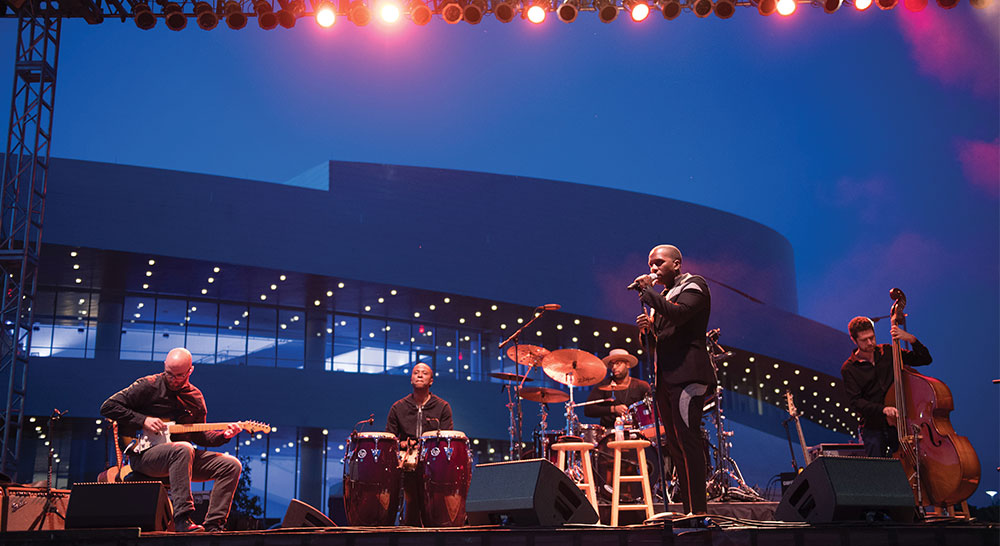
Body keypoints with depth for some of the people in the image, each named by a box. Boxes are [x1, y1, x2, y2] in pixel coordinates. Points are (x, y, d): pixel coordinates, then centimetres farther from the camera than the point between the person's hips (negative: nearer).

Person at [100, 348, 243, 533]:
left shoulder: (196, 398, 13)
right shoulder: (149, 386, -4)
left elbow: (198, 436, 19)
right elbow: (108, 407, -5)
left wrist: (223, 436, 0)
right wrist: (142, 420, -14)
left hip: (182, 456, 6)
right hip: (144, 454, -6)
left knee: (231, 465, -10)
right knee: (183, 449, -39)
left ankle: (213, 526, -15)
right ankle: (182, 520, -41)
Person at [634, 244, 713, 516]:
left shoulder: (693, 285, 1)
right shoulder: (663, 295, 26)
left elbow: (679, 313, -20)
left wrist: (646, 291, -12)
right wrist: (646, 328, 4)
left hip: (686, 374, -9)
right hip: (665, 377, 9)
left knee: (688, 441, -14)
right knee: (675, 445, 6)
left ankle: (698, 511, -15)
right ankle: (688, 509, 9)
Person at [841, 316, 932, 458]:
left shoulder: (888, 353, 8)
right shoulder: (849, 369, -2)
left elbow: (925, 359, 8)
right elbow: (855, 402, -10)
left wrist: (911, 339, -9)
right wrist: (883, 409, -24)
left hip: (897, 424, 2)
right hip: (873, 428, -2)